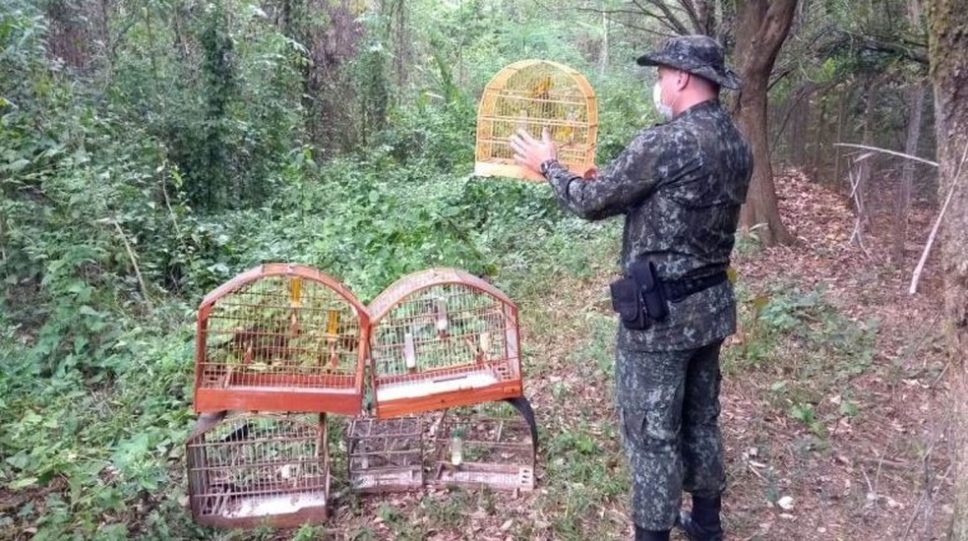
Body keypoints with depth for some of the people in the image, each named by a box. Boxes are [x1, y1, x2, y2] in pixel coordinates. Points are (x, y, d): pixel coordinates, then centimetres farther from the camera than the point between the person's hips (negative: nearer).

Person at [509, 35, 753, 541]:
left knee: (651, 431, 5)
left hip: (659, 312, -8)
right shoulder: (737, 145, 6)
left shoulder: (664, 142, -21)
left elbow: (591, 203, -12)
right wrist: (614, 184, 21)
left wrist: (548, 165, 5)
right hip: (710, 304, 9)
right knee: (700, 418, 22)